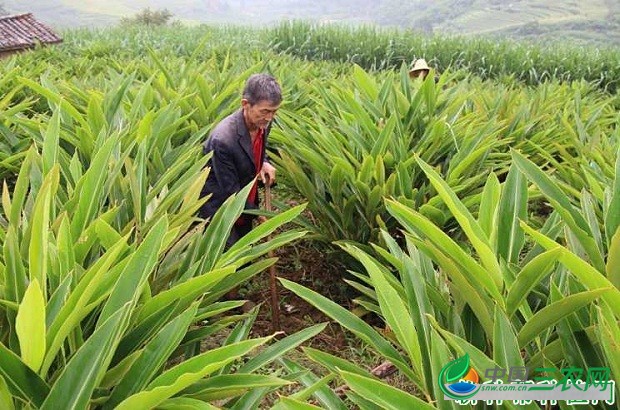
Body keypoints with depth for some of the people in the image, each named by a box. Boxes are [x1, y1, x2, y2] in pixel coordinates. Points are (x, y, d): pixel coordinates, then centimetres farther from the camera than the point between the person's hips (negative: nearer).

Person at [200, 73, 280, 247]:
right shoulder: (222, 139, -32)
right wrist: (257, 214, -12)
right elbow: (230, 190, -23)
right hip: (218, 209, -7)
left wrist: (264, 163, -6)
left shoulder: (262, 122, -10)